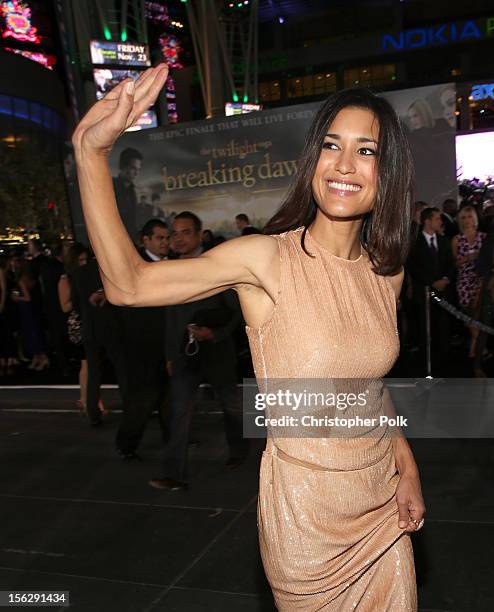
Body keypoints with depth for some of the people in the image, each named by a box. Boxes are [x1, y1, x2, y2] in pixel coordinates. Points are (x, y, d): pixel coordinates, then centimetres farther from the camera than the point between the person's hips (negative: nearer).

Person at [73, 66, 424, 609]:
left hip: (384, 503, 5)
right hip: (306, 511, -5)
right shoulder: (268, 259, -18)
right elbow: (128, 284, -25)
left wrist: (407, 467, 4)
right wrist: (91, 149, -30)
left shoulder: (387, 272, -2)